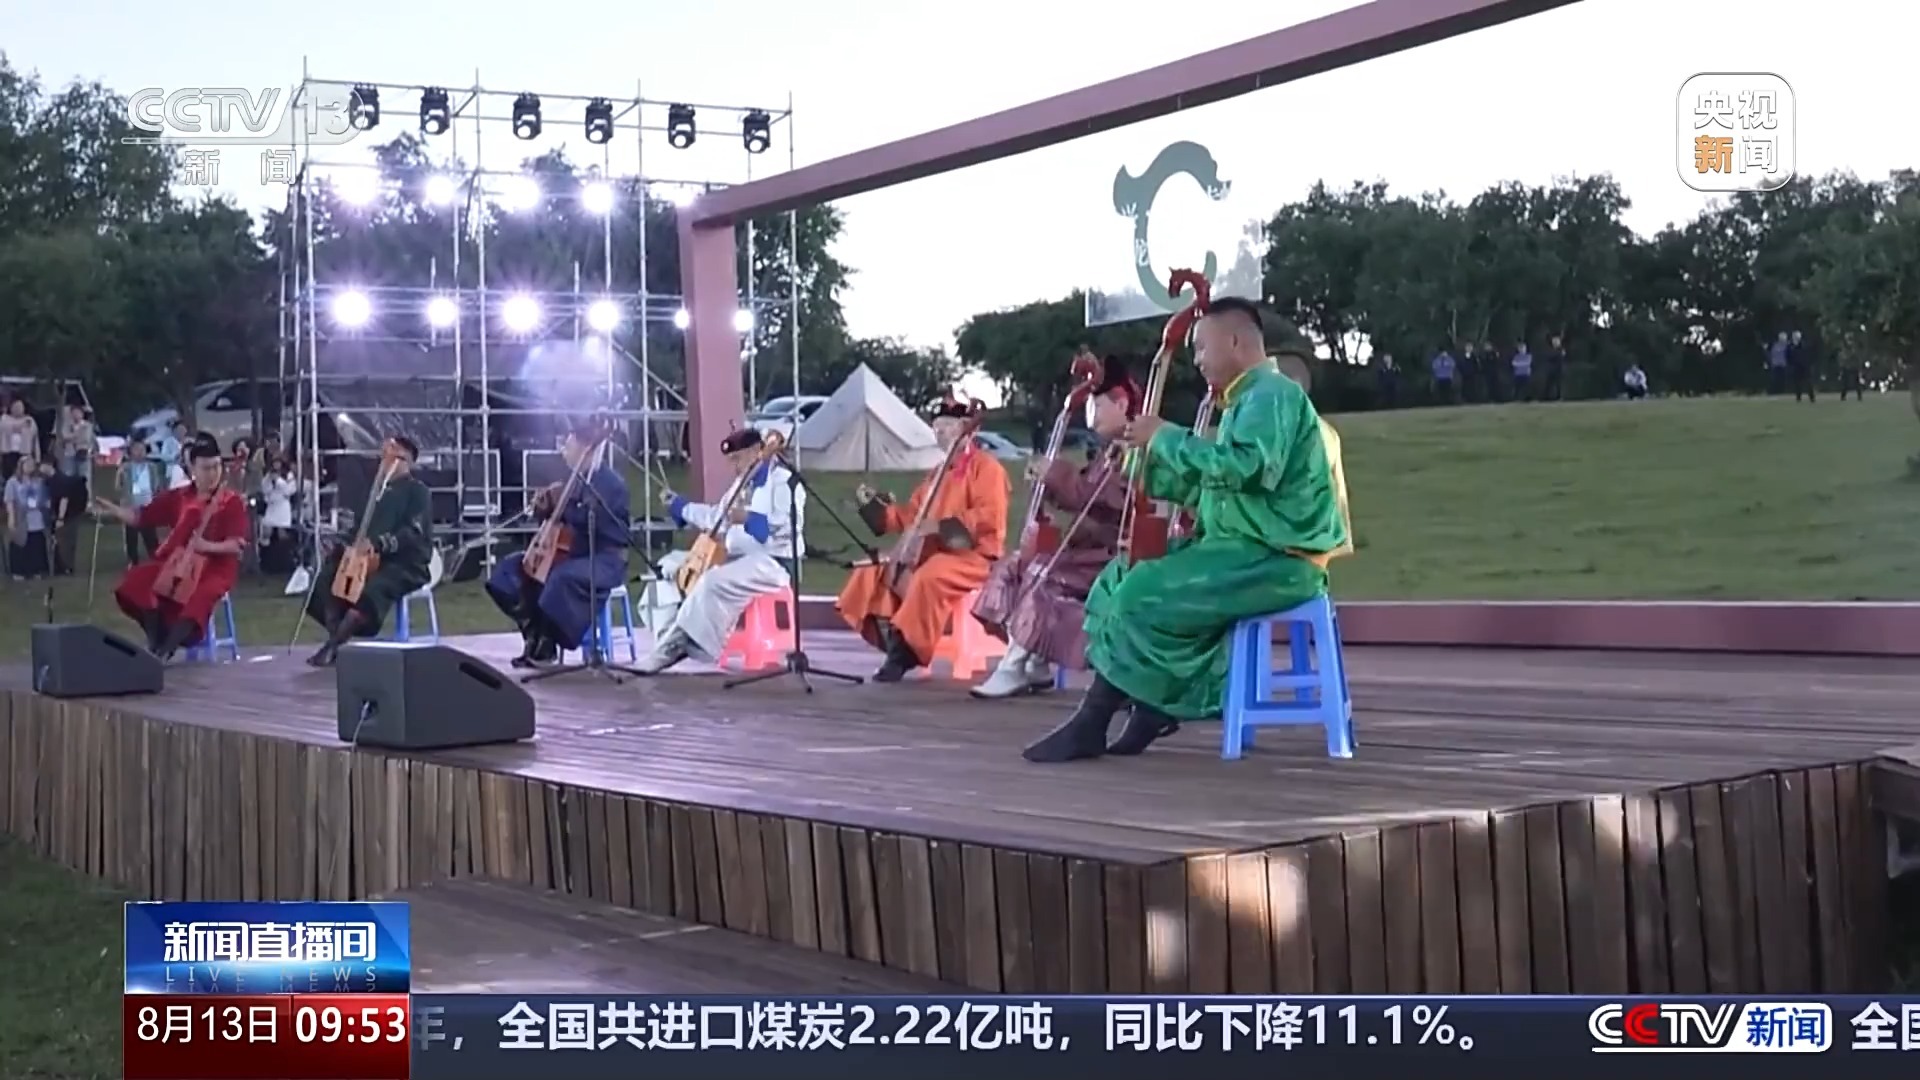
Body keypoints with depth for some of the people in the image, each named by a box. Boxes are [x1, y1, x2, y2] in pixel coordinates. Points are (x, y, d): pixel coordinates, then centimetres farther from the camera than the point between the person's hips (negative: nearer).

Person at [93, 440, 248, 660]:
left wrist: (207, 546, -28)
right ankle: (155, 641, -12)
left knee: (198, 597, -36)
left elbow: (237, 544, -13)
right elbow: (141, 517, 9)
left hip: (215, 568, -5)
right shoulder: (178, 497, 7)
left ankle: (166, 649, -31)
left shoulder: (232, 502, -6)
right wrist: (114, 511, -7)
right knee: (140, 580, -20)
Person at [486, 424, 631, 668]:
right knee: (514, 566, 5)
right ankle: (535, 635, -2)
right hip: (576, 552, 10)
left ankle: (546, 646, -23)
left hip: (606, 558, -10)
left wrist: (558, 505, -19)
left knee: (563, 577, -39)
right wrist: (545, 507, 2)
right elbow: (562, 515, 22)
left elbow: (589, 519, -26)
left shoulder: (609, 480, -14)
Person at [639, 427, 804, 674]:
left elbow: (789, 526, -24)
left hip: (772, 562, -10)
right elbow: (719, 517, 33)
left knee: (712, 582, -30)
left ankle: (680, 644, -25)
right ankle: (675, 642, -15)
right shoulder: (743, 484, 21)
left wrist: (749, 519, -33)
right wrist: (678, 504, 33)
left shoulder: (782, 481, -8)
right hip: (739, 559, 10)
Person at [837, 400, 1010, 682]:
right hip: (935, 551, 9)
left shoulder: (985, 466, -6)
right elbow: (912, 515, 23)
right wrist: (876, 504, 11)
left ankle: (904, 653, -26)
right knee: (876, 570, -4)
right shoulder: (939, 472, 22)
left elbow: (989, 516, -20)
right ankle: (895, 647, -10)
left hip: (974, 555, -9)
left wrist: (941, 526, -25)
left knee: (928, 578, -37)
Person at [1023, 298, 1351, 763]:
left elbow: (1242, 466, -30)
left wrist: (1166, 437, -19)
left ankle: (1094, 723, -12)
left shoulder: (1272, 395, -12)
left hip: (1276, 562, -11)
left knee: (1142, 596, -22)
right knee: (1118, 580, 5)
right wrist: (1146, 460, 10)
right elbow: (1206, 488, 20)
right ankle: (1152, 706, -3)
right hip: (1245, 550, 11)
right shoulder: (1247, 402, 20)